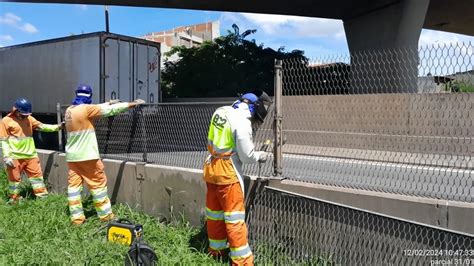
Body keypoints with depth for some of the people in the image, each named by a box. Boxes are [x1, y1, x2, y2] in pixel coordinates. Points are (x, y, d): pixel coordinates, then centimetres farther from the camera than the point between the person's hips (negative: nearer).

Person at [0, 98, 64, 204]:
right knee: (14, 178, 5)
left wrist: (57, 127, -7)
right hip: (15, 157, -4)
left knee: (37, 175, 7)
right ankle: (14, 200, 18)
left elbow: (42, 126, 6)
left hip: (30, 155, 5)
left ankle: (43, 197, 15)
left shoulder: (29, 118, 10)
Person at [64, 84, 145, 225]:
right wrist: (131, 104, -5)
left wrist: (108, 103, 28)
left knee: (74, 185, 7)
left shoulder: (69, 110, 8)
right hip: (86, 155, -7)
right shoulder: (85, 109, -14)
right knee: (98, 183, 4)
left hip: (72, 156, 7)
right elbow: (110, 110, -12)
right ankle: (105, 215, 12)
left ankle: (77, 217, 9)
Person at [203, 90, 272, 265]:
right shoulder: (242, 123, -21)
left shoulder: (221, 111, 3)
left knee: (214, 212, 18)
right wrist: (260, 156, 4)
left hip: (211, 167, 8)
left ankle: (216, 249, 33)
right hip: (227, 171, -8)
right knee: (234, 216, 1)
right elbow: (246, 155, -15)